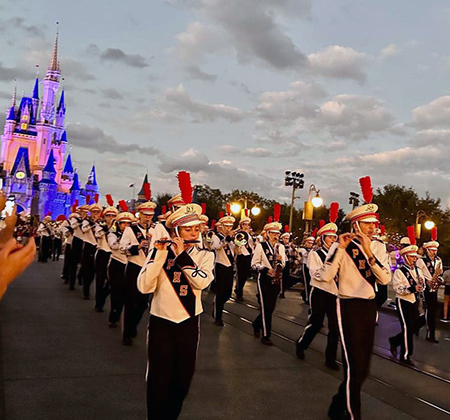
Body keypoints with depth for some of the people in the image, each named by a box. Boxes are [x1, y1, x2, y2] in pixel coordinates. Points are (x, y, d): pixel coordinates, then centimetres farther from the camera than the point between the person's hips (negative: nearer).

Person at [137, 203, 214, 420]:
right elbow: (144, 287, -18)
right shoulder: (159, 251, -6)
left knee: (183, 378, 14)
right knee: (159, 379, 5)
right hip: (161, 322, -2)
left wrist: (182, 255, -23)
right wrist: (160, 254, -25)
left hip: (189, 322, 2)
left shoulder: (205, 255, -2)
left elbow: (201, 282, -22)